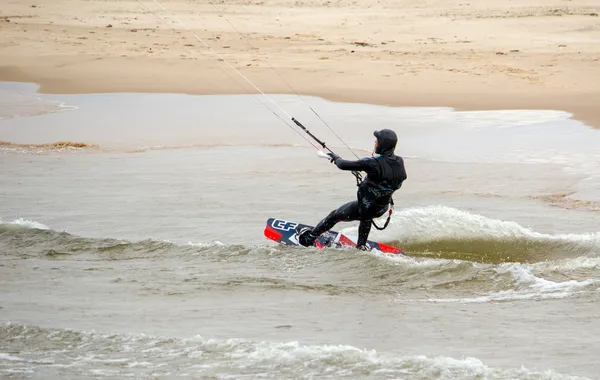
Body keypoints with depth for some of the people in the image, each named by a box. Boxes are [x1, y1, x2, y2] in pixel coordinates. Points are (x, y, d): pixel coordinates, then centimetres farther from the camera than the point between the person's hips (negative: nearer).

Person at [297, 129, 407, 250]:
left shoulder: (374, 163, -32)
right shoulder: (399, 162, -14)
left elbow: (343, 165, -26)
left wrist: (336, 158, -1)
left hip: (363, 208, -6)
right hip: (382, 208, 6)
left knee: (334, 215, 19)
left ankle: (309, 238, 35)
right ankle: (361, 246, 52)